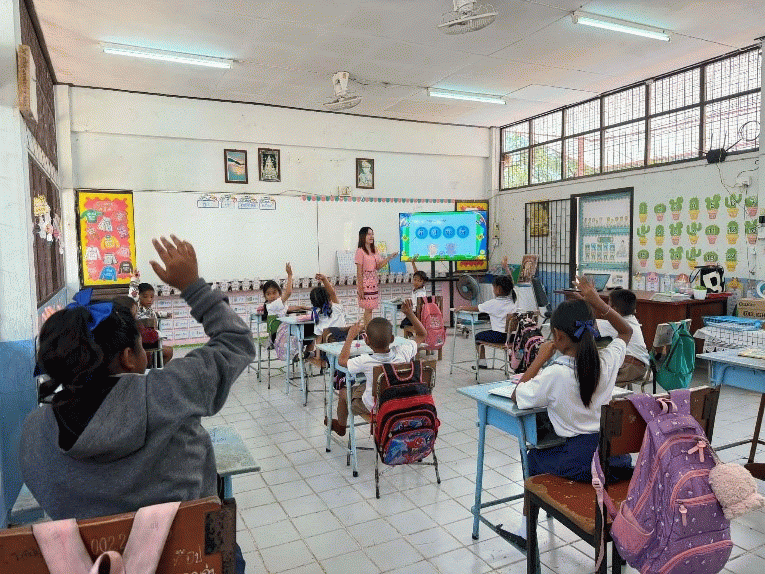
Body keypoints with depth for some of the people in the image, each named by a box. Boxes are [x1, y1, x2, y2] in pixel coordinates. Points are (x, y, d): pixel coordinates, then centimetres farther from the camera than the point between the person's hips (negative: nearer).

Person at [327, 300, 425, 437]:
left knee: (344, 392, 22)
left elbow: (342, 360, -14)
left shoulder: (365, 362, -32)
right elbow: (421, 334, -8)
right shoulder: (402, 353, -24)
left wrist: (351, 336, -8)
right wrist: (410, 313, -10)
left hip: (372, 406, -4)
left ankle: (340, 425, 48)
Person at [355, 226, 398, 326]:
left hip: (374, 282, 7)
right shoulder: (360, 251, -9)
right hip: (366, 283, -7)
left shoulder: (374, 250, 13)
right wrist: (360, 288, -14)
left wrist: (389, 257, 3)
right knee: (368, 309, -4)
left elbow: (378, 266, 13)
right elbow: (359, 271, -11)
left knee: (369, 309, 9)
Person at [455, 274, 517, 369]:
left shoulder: (493, 303, -11)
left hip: (499, 336, -6)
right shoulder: (513, 304, 4)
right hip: (512, 336, 6)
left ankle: (482, 362, 19)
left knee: (478, 336, 16)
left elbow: (475, 308, -3)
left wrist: (461, 308, 13)